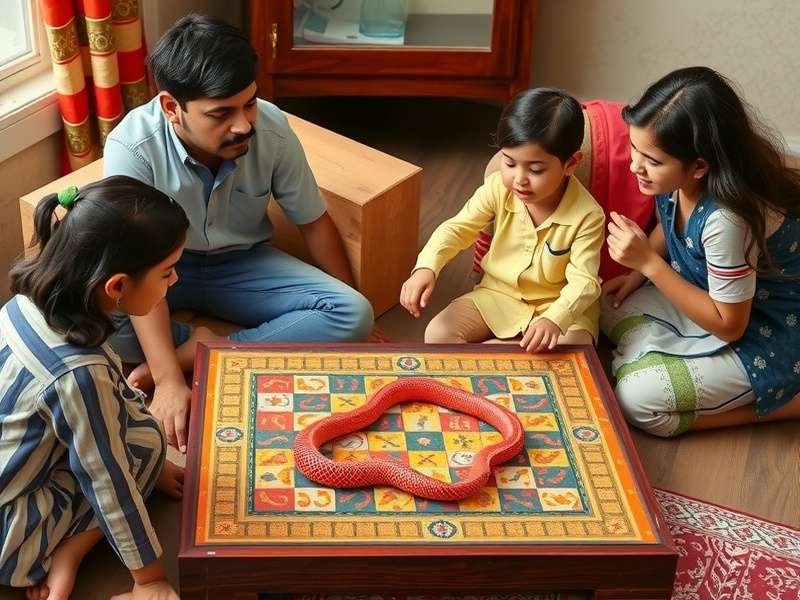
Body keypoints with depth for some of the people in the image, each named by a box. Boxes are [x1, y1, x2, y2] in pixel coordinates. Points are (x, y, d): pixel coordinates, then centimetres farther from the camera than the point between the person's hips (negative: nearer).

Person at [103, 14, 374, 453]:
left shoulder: (272, 129, -21)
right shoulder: (132, 147, -29)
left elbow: (313, 222, -4)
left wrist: (355, 317, 4)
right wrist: (169, 382, -40)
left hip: (241, 264, 3)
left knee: (352, 315, -22)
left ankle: (197, 354, -20)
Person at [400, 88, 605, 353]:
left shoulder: (587, 215, -22)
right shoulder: (499, 189, -13)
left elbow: (584, 280, -25)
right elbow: (457, 228, -7)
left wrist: (554, 320, -44)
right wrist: (426, 268, -27)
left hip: (560, 304, -2)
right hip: (498, 294, 2)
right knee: (438, 334, -18)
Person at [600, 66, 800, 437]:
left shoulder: (727, 219, -36)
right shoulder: (677, 181, -13)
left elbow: (728, 325, -24)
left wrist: (649, 263, -27)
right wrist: (639, 272, -2)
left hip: (766, 337, -8)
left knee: (636, 400, -19)